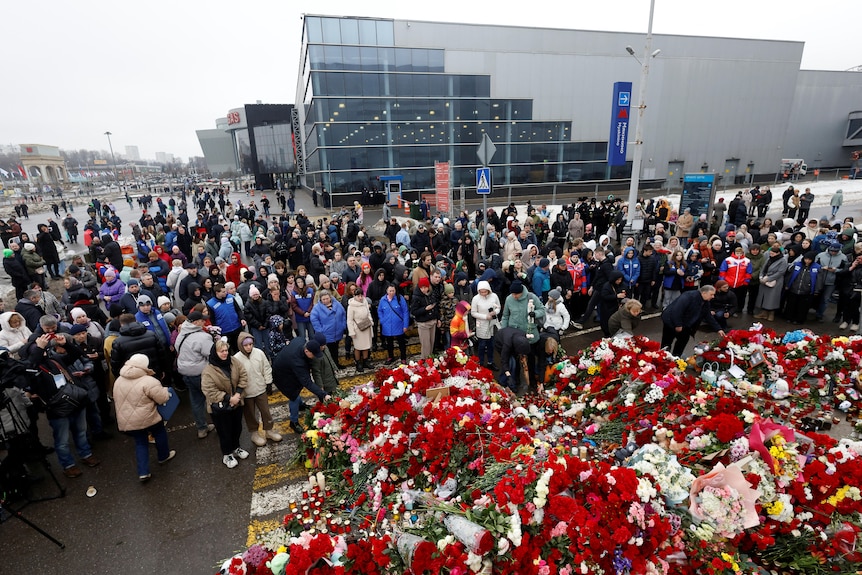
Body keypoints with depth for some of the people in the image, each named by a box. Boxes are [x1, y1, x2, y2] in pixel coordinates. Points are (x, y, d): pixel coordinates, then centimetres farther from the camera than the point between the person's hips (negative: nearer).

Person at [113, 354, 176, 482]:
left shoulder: (119, 381, 4)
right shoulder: (148, 382, -21)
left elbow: (119, 400, 18)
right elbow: (163, 398, -18)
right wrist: (164, 390, 3)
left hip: (126, 421, 6)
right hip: (146, 419, -6)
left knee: (140, 443, 18)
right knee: (160, 433, 21)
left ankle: (143, 472, 14)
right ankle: (164, 456, 38)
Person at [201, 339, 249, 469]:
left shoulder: (234, 361, -8)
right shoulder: (208, 371, -23)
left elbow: (243, 376, -4)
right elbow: (209, 391, -23)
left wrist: (238, 393, -16)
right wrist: (228, 398, -24)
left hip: (236, 403, 5)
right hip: (220, 407, -5)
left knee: (237, 427, 22)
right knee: (225, 431, 11)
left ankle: (236, 447, 46)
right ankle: (227, 454, 33)